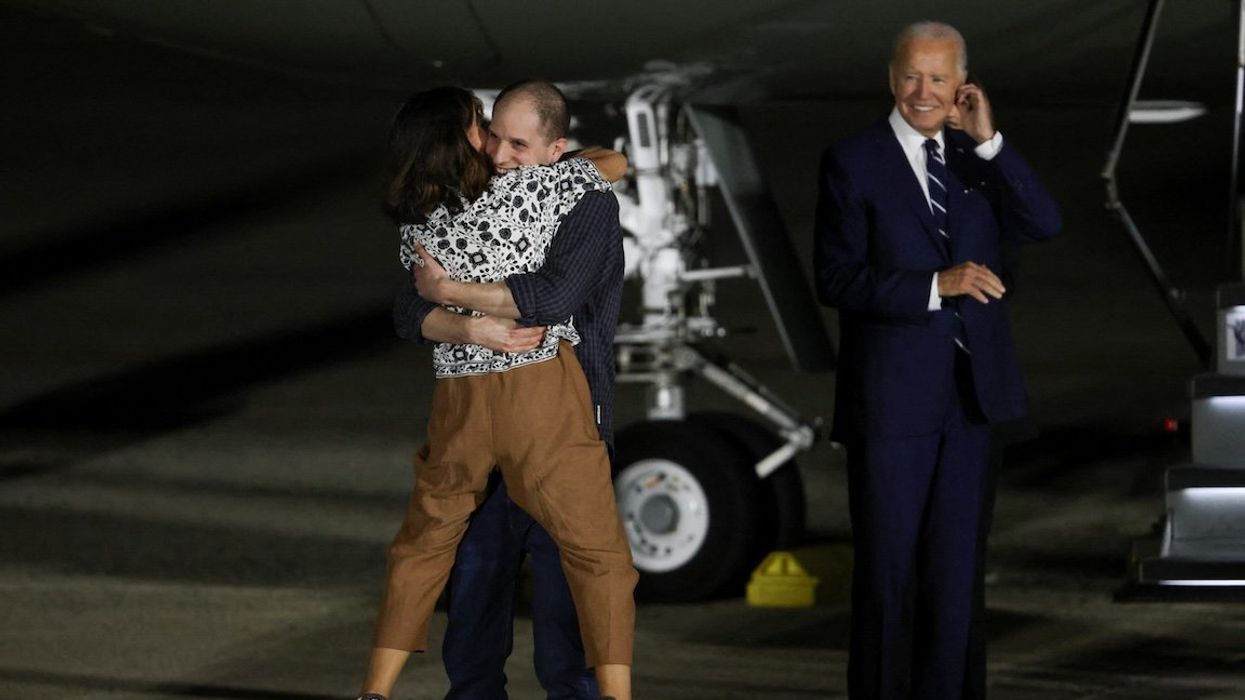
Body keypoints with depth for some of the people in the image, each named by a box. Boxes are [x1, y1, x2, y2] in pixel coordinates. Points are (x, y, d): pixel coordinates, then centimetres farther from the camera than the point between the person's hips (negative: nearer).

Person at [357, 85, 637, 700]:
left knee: (423, 543, 18)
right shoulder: (529, 189, -9)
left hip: (457, 397, 4)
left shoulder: (416, 231, 3)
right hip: (543, 389, -4)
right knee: (598, 552, 2)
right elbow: (615, 163, 8)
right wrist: (570, 159, 28)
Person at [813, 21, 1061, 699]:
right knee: (887, 568, 4)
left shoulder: (978, 157, 7)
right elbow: (836, 280, -12)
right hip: (890, 398, -4)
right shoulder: (853, 161, -6)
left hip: (969, 390, 4)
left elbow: (1042, 224, -6)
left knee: (952, 565, 11)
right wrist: (937, 284, -22)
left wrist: (987, 140, -13)